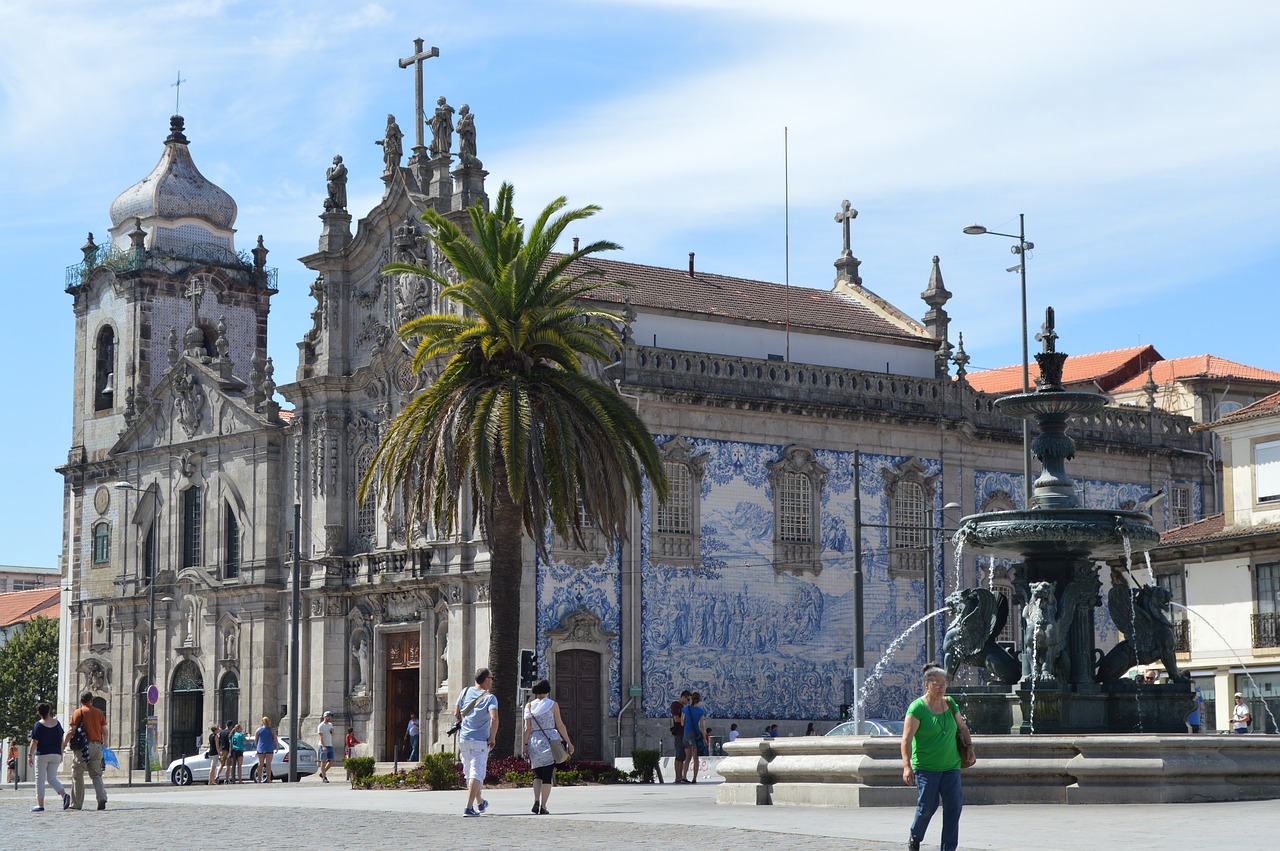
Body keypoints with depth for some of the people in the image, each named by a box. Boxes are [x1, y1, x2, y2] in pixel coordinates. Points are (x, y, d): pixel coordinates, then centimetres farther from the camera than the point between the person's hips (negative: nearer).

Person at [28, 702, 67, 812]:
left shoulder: (39, 725, -8)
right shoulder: (57, 723, 5)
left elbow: (34, 742, -10)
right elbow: (61, 740, 8)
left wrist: (30, 755, -2)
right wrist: (61, 754, 16)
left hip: (42, 755, -4)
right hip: (56, 755, 4)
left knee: (40, 779, 5)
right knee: (52, 778, 12)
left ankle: (40, 805, 4)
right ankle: (64, 794, -13)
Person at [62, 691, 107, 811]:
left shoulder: (78, 712, -3)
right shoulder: (99, 713, 8)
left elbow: (71, 730, -8)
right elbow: (104, 731, 8)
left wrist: (64, 743, 4)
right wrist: (105, 744, 24)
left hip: (83, 746, -4)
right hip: (97, 746, 4)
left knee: (77, 775, 6)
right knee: (96, 775, 10)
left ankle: (76, 804, 7)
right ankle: (102, 797, -11)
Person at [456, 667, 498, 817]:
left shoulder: (466, 692, 4)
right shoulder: (490, 698, -10)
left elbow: (456, 714, 10)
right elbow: (494, 718, -24)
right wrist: (492, 737, -13)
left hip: (463, 738, 5)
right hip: (480, 741, -5)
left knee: (469, 772, 19)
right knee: (476, 774, -4)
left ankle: (480, 803, 35)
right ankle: (469, 808, -13)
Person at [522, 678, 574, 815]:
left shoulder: (529, 706, 5)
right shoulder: (553, 705, 1)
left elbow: (527, 728, -1)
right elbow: (560, 725, 0)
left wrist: (525, 745, 3)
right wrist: (568, 742, 6)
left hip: (534, 742, 2)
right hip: (550, 741, -2)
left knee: (537, 775, 15)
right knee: (547, 776, 1)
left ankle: (536, 801, -5)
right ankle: (543, 807, -5)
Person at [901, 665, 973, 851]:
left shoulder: (950, 704, 9)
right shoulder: (917, 707, -10)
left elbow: (962, 728, 23)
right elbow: (907, 739, -15)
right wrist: (907, 766, -23)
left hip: (950, 766, 5)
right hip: (926, 767, -5)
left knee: (953, 806, -3)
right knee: (927, 806, -3)